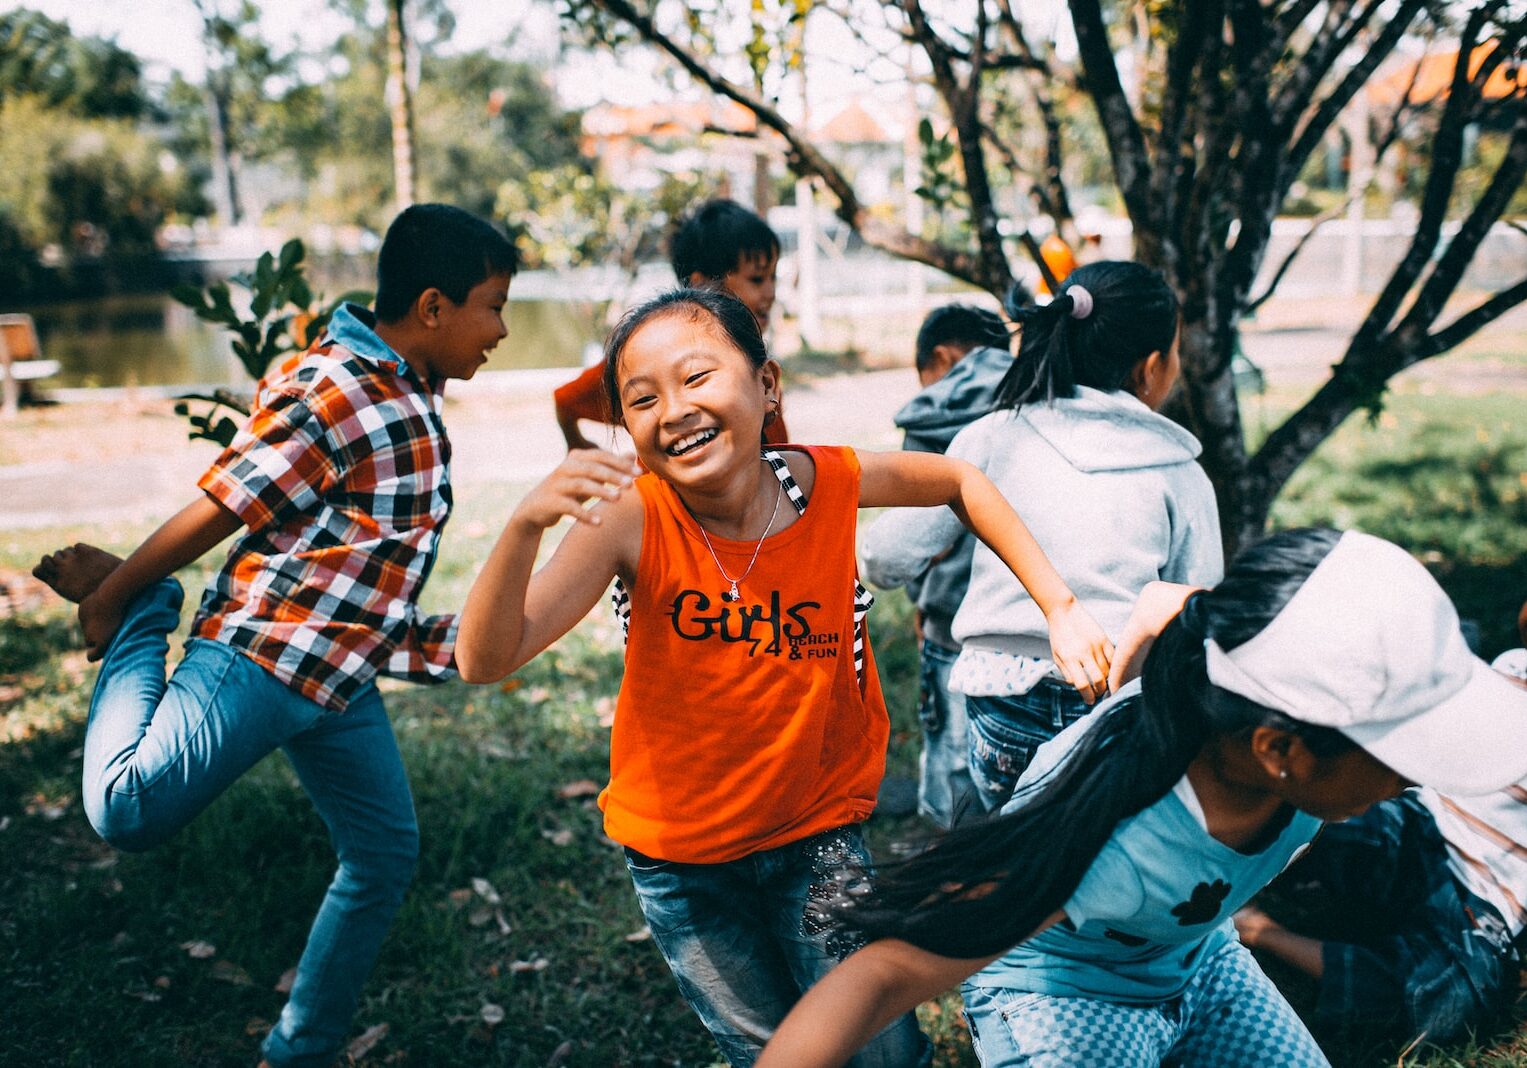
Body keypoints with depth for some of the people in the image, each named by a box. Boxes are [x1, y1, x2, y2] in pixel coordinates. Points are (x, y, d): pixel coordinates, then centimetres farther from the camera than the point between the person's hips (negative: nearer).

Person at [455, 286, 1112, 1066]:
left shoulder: (827, 483, -18)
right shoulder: (633, 520, -24)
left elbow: (956, 480, 1)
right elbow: (485, 662, -31)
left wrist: (1060, 609, -6)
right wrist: (525, 525, -49)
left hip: (817, 833, 1)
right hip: (677, 855, -1)